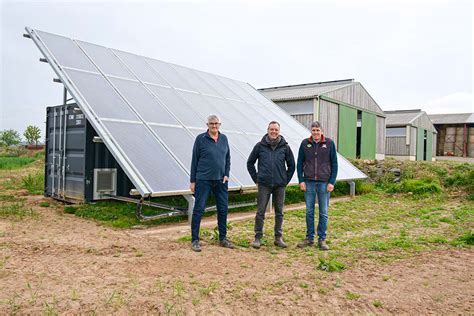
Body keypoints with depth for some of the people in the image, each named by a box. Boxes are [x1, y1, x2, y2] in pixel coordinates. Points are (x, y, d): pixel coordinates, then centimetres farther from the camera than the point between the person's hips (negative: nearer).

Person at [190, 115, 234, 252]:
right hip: (203, 180, -4)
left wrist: (226, 174, 1)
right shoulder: (201, 139, -4)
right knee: (199, 209, -1)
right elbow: (194, 160, -2)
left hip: (221, 180, 5)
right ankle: (195, 240, 10)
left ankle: (223, 238, 23)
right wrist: (193, 181, -2)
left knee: (223, 209, 9)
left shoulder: (224, 139, 8)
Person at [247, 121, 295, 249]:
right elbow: (250, 163, 8)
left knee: (279, 212, 8)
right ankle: (258, 237, 11)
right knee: (260, 212, 1)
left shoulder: (285, 147, 3)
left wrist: (286, 180, 5)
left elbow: (291, 166, 11)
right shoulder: (260, 146, 1)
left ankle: (278, 237, 20)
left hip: (280, 185, 2)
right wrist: (256, 179, 3)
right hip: (264, 185, -1)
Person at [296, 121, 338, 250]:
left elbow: (334, 164, 2)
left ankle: (322, 239, 16)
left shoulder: (329, 143, 0)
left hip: (324, 183, -1)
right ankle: (309, 238, 19)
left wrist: (332, 182, -5)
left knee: (323, 213, 5)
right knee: (309, 212, 8)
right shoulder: (305, 143, 3)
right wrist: (301, 180, -1)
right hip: (309, 182, 1)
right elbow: (300, 163, 6)